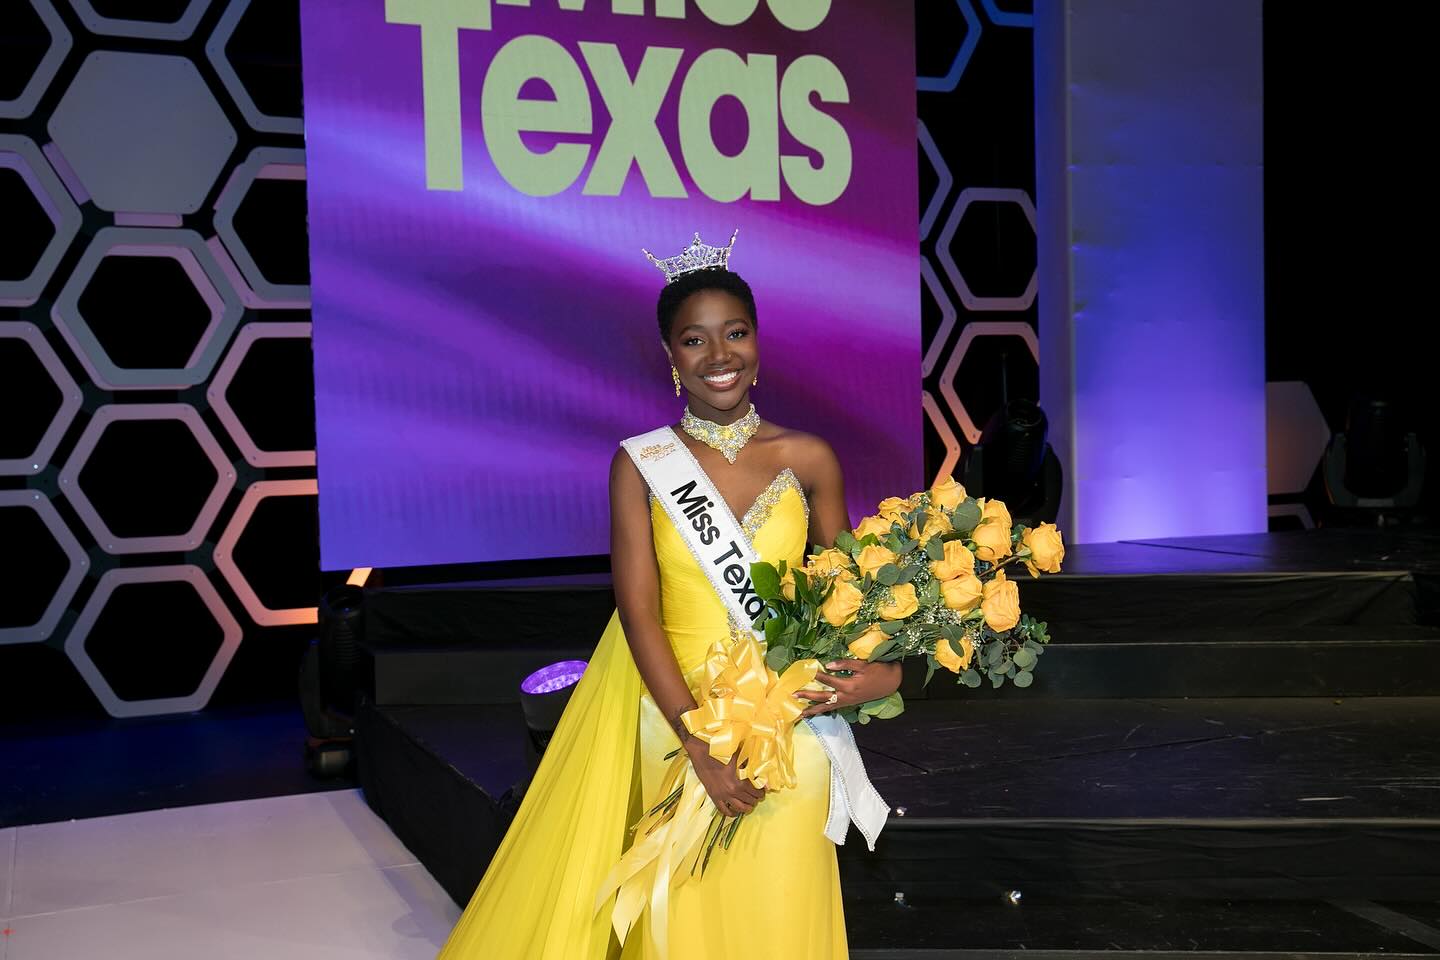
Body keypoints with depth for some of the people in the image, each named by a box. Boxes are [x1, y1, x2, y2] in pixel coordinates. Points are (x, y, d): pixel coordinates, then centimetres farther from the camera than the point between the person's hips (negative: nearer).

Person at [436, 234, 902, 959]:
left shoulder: (807, 459, 0)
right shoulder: (641, 464, -3)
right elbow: (638, 610, -8)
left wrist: (884, 669, -13)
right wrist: (700, 744, -16)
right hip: (675, 717, 0)